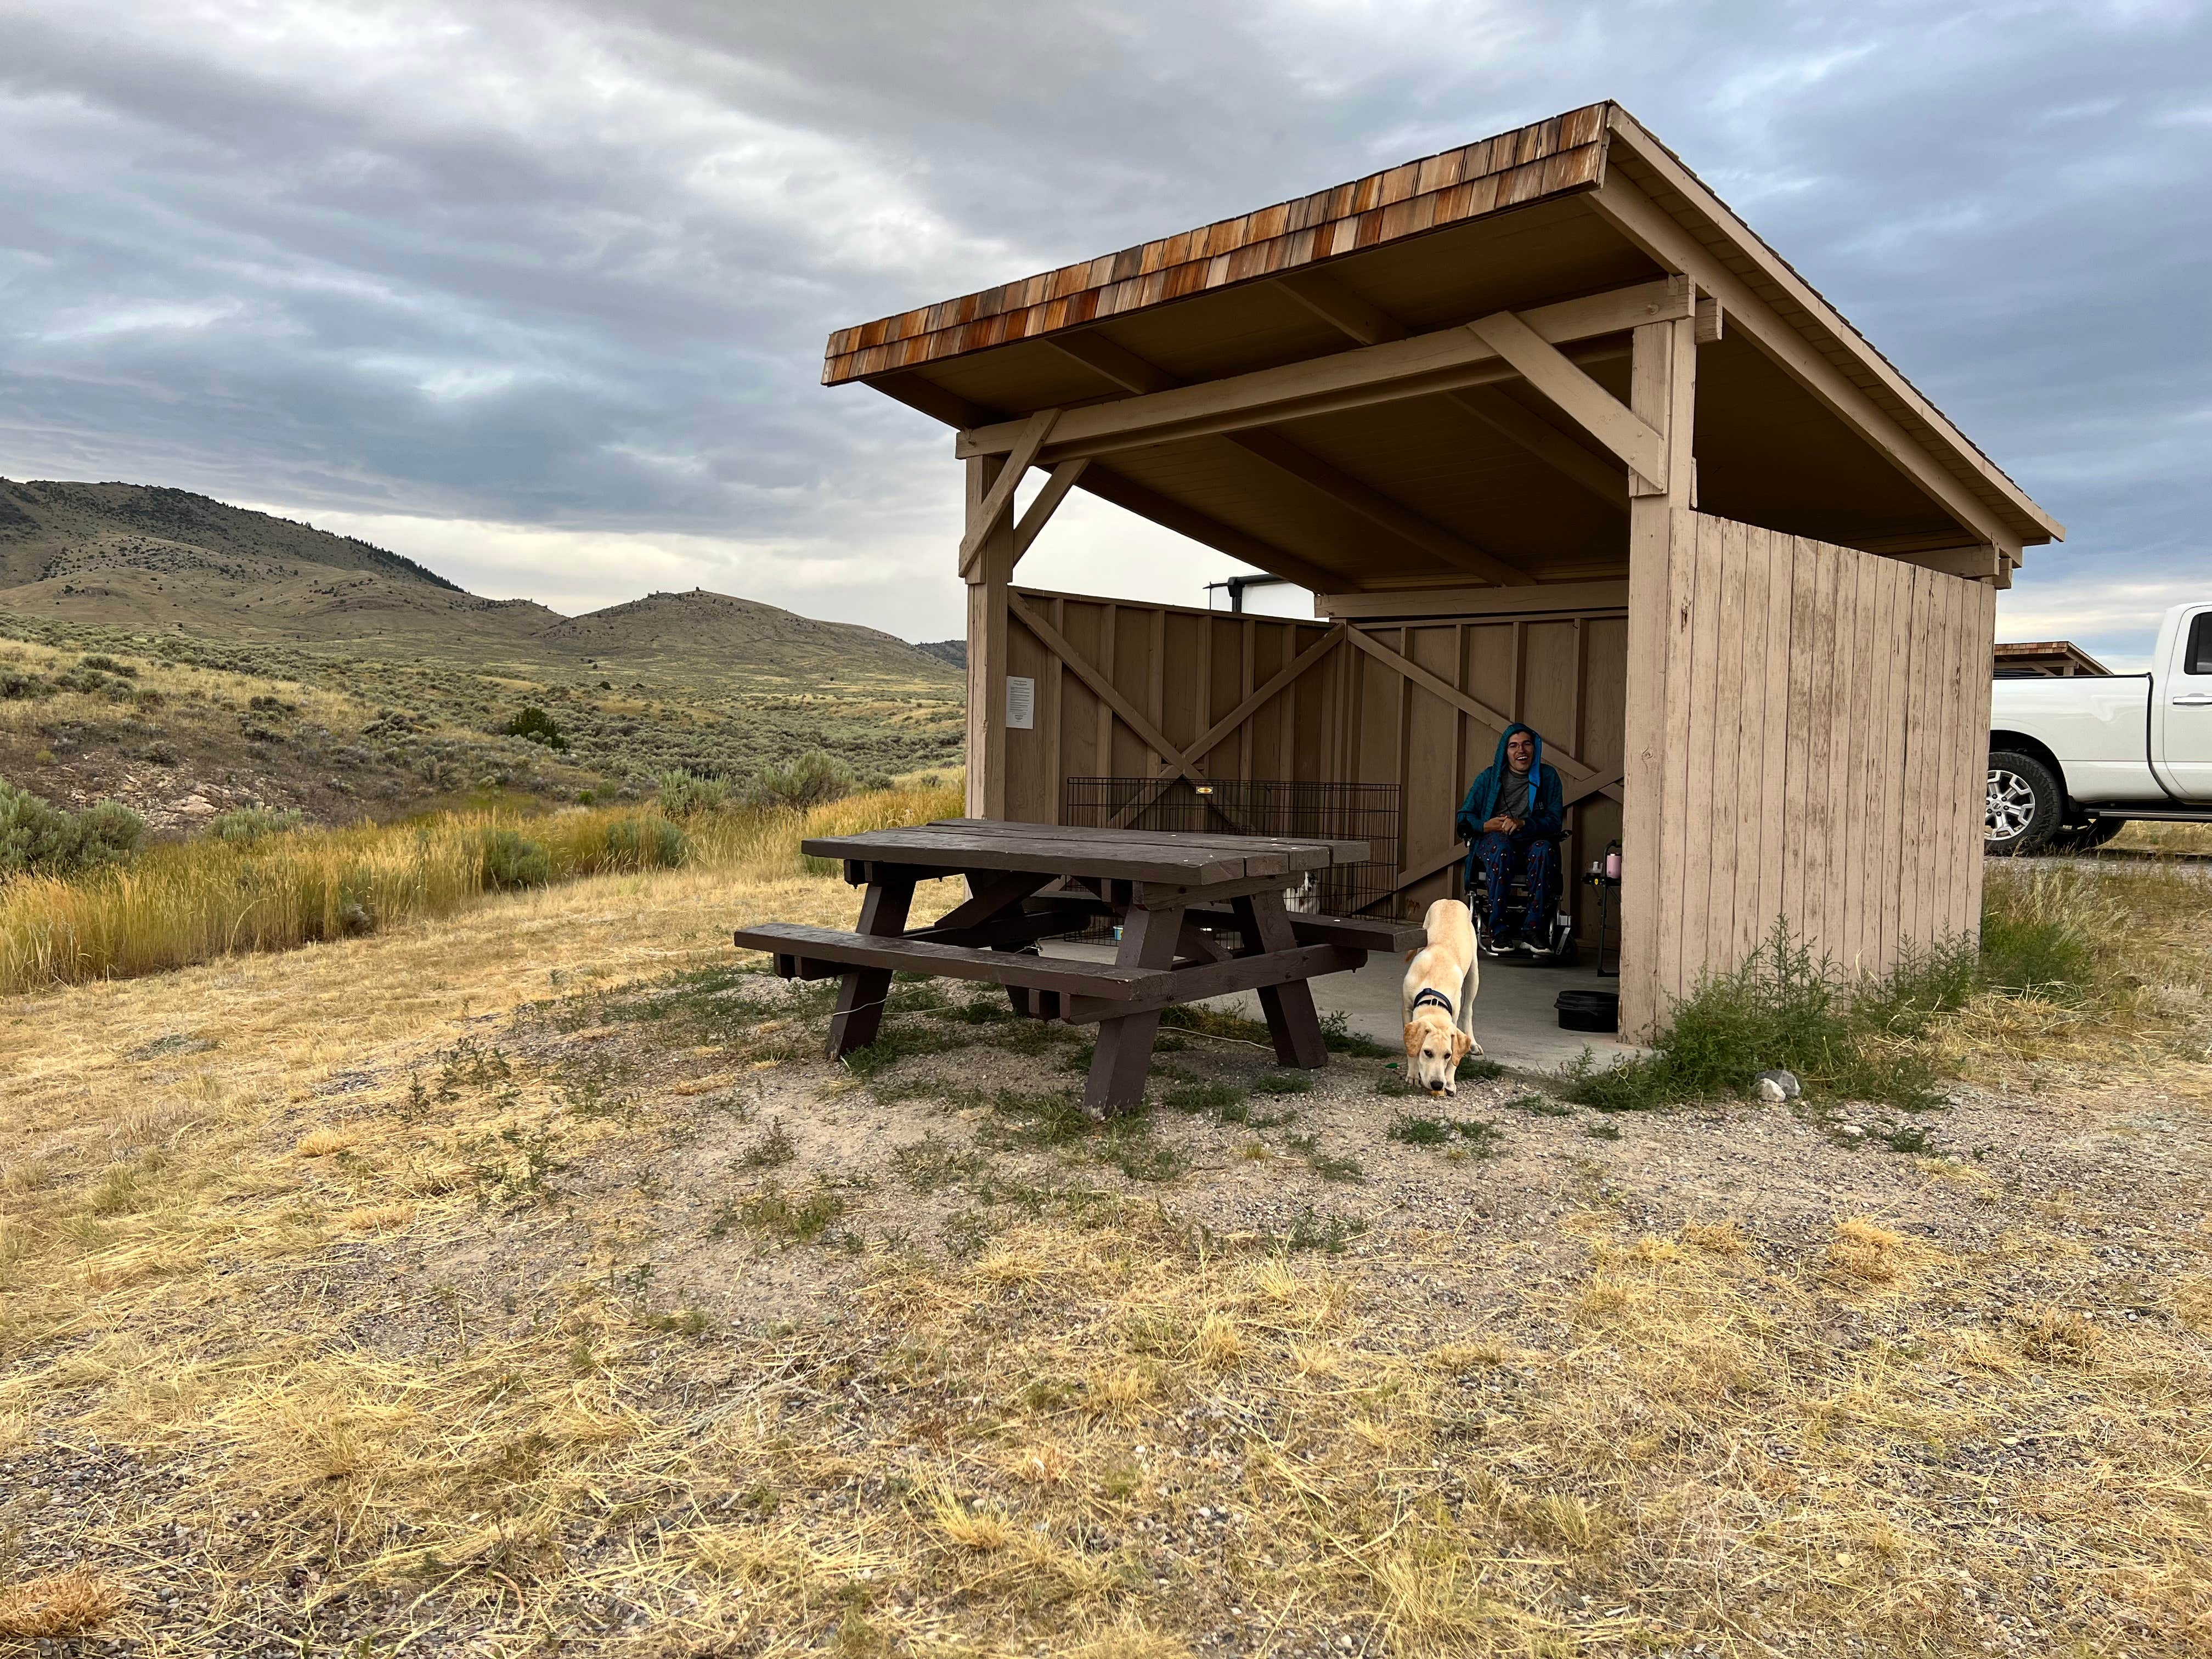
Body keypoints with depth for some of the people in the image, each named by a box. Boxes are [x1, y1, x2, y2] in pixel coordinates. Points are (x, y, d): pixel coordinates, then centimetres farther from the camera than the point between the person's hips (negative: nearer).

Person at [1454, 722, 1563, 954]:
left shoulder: (1548, 777, 8)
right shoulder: (1490, 778, 8)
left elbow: (1554, 822, 0)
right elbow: (1464, 817, 8)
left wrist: (1523, 824, -18)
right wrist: (1486, 826, -14)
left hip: (1532, 841, 1)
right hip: (1492, 842, -1)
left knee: (1544, 848, -36)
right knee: (1502, 846, -38)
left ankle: (1533, 929, -33)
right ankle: (1498, 929, -36)